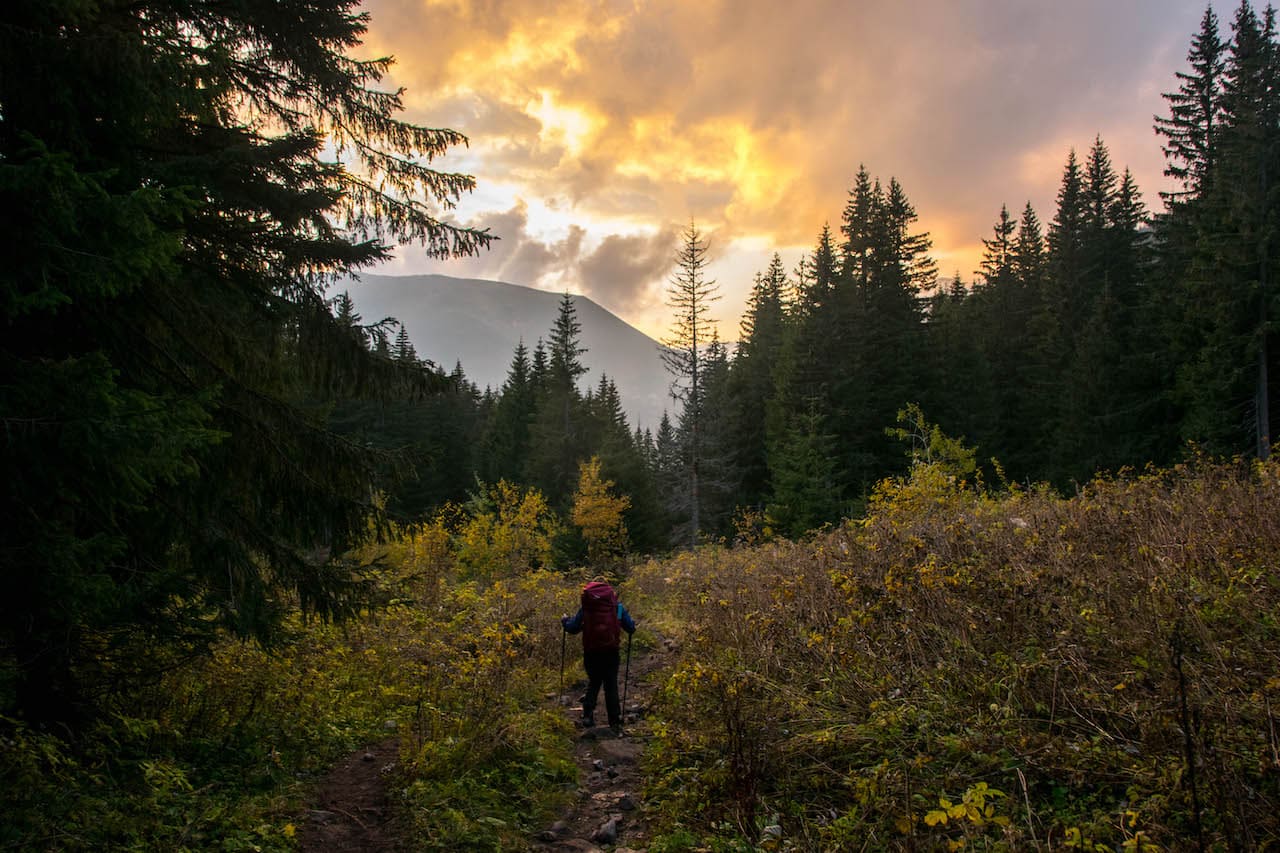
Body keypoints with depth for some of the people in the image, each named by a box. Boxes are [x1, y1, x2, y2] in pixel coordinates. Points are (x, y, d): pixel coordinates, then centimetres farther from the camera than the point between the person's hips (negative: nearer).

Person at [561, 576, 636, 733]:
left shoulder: (585, 608, -2)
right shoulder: (617, 606, -1)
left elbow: (572, 628, 0)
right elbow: (631, 628, 0)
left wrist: (564, 620, 20)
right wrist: (633, 623, 23)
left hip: (591, 652, 1)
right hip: (611, 651, 0)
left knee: (593, 683, 19)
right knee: (611, 686, 8)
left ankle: (588, 715, 5)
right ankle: (615, 723, 6)